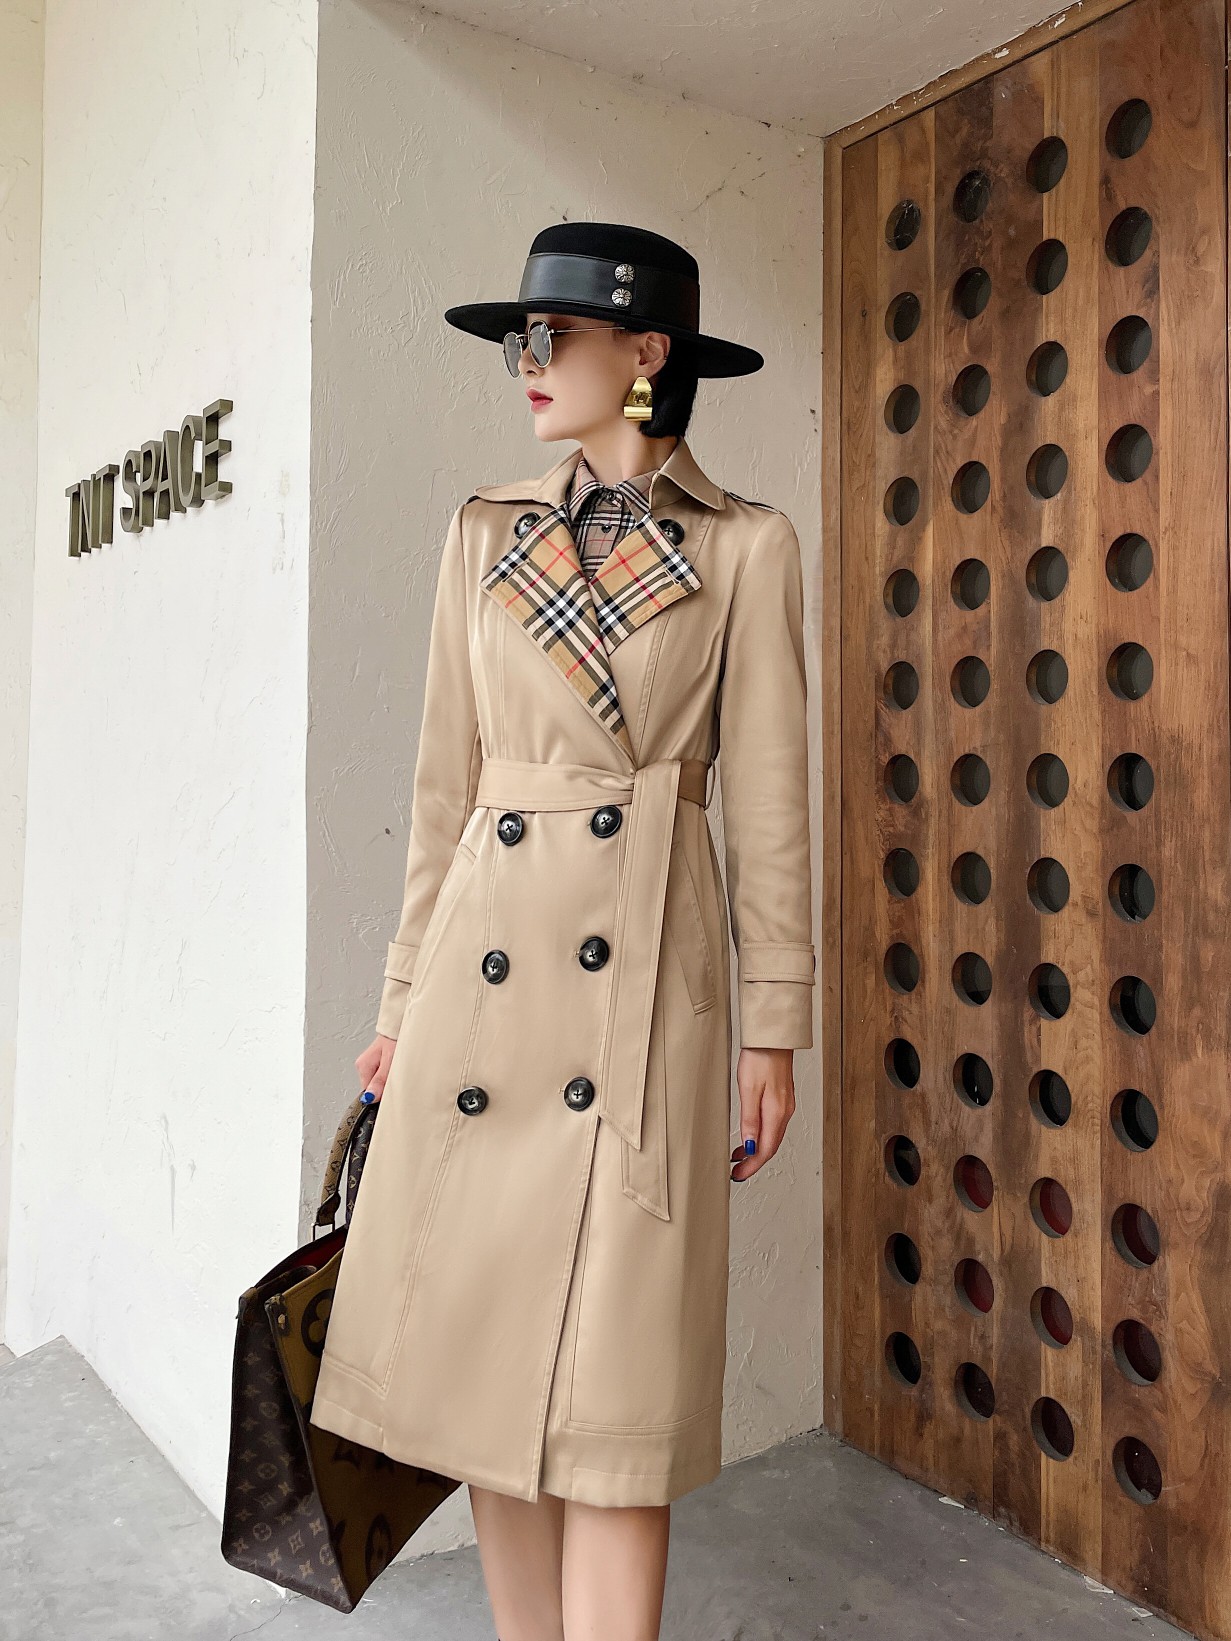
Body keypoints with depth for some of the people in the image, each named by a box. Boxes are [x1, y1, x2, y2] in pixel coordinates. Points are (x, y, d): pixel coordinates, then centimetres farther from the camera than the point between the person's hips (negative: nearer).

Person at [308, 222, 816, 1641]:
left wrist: (774, 1029, -1)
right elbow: (448, 781, 11)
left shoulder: (743, 548, 3)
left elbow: (766, 801, 1)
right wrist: (404, 1004, 10)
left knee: (614, 1383, -2)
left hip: (645, 986, -3)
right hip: (484, 979, 4)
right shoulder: (488, 530, 11)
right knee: (480, 1361, 10)